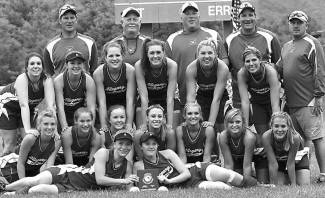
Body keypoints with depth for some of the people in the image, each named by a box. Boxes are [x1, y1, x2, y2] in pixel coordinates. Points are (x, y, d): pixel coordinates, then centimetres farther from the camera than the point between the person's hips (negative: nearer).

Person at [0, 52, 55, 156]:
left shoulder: (47, 81, -24)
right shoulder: (22, 79, -33)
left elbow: (50, 105, -32)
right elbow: (24, 105, -40)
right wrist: (28, 131, -48)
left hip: (31, 107, 4)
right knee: (10, 145, -5)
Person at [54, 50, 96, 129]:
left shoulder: (89, 81, -16)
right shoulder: (59, 80, -19)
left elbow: (91, 108, -19)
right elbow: (60, 107, -23)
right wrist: (65, 129, -32)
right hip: (63, 118, -1)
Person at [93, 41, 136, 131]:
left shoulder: (130, 70, -22)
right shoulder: (98, 73, -22)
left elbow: (130, 100, -21)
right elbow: (102, 102, -22)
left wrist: (129, 125, -25)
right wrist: (104, 126, -26)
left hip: (125, 107, 0)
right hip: (107, 108, 0)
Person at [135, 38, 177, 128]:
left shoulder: (172, 65, -25)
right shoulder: (139, 66, -24)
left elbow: (170, 97, -24)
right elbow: (144, 96, -24)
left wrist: (169, 124, -27)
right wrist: (144, 124, -26)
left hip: (165, 102, 0)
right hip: (148, 102, 0)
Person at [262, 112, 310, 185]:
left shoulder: (294, 137, -36)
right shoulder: (266, 137, -33)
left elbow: (290, 163, -26)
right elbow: (273, 164, -27)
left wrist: (293, 184, -22)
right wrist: (274, 185, -24)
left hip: (298, 160, -1)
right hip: (279, 162, 1)